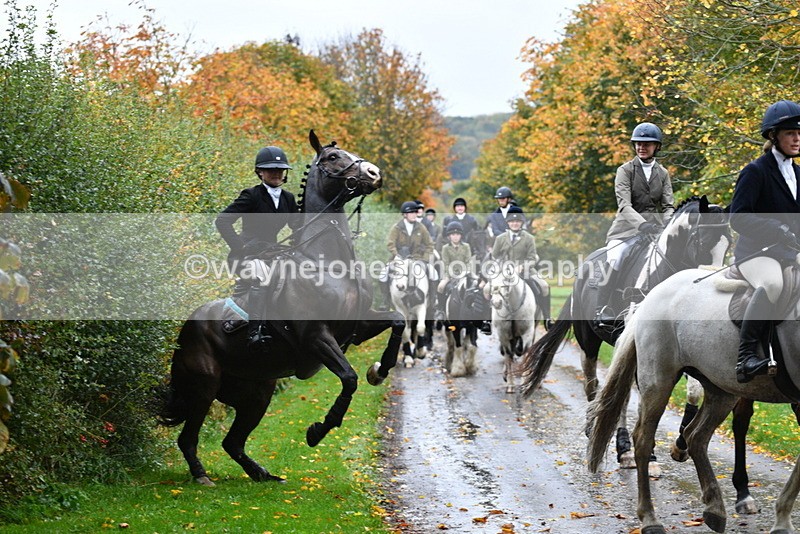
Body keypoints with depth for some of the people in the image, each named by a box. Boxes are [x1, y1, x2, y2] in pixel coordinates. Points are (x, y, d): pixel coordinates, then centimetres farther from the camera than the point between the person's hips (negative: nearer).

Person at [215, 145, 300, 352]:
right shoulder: (251, 196, -8)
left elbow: (298, 226, 25)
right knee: (262, 274, -38)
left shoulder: (288, 199, 11)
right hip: (247, 255, -8)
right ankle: (255, 331, -40)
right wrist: (239, 246, -17)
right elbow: (222, 221, -14)